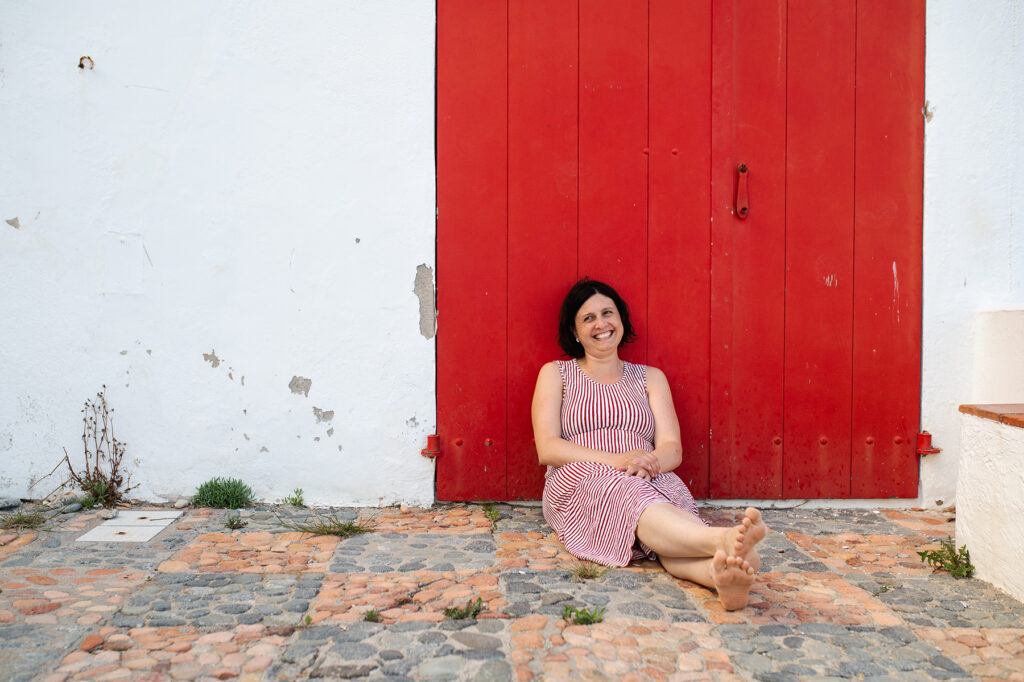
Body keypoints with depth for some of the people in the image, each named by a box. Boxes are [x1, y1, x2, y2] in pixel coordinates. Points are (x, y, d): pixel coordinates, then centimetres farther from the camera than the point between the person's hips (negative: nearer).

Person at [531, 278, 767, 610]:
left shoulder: (650, 377, 23)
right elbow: (547, 449, 1)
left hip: (651, 481, 3)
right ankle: (723, 539, -65)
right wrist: (616, 460, -15)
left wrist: (651, 461, -17)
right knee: (630, 495, -40)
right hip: (579, 482, -2)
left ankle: (721, 573, -68)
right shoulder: (555, 374, 16)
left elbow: (672, 448, 10)